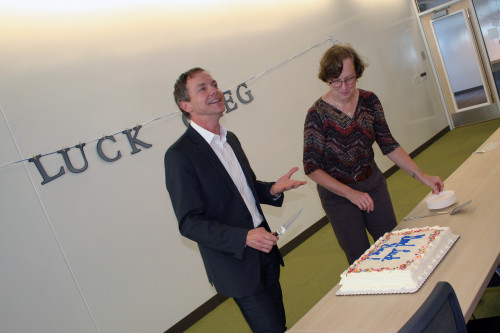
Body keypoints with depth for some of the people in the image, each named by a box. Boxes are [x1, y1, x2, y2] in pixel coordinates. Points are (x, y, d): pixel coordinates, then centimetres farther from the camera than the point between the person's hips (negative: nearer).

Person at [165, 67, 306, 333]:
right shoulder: (179, 155, -18)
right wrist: (244, 237, -29)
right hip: (236, 263, -7)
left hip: (264, 250, 8)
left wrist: (273, 189, -2)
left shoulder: (230, 139, 8)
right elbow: (189, 223, -20)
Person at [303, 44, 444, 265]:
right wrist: (350, 193, -24)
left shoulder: (369, 101, -6)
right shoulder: (317, 114, -19)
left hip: (373, 184, 4)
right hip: (338, 194, -4)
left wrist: (421, 175, -9)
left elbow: (388, 144, 0)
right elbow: (312, 168, -18)